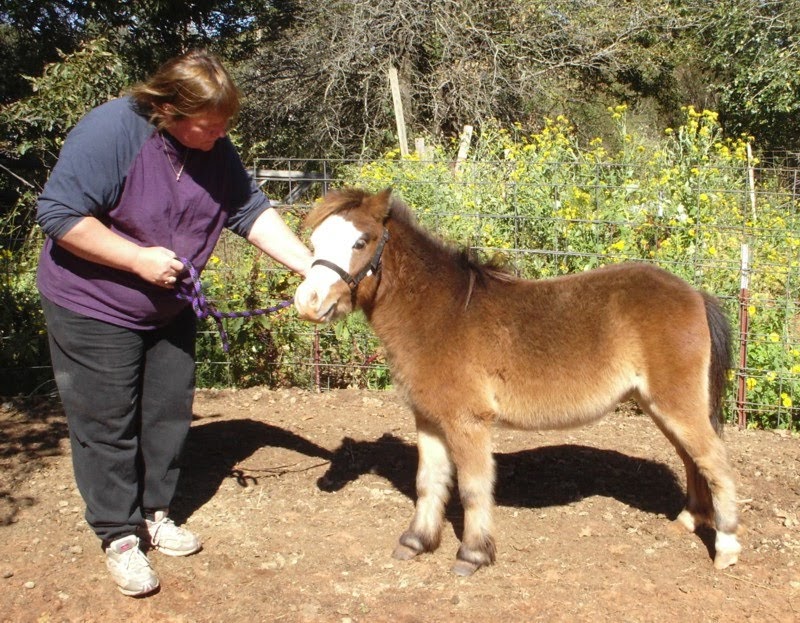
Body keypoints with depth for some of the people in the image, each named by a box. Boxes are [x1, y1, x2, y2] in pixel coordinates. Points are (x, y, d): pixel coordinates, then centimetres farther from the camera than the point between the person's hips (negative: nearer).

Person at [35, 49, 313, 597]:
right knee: (107, 423, 1)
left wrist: (311, 268, -15)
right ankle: (120, 536, 15)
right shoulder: (110, 132, -25)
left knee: (168, 413, 13)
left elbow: (254, 214, -4)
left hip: (170, 308, 7)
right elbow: (58, 214, -26)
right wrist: (138, 259, -28)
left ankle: (155, 513, 31)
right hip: (94, 309, -6)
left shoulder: (217, 149, -6)